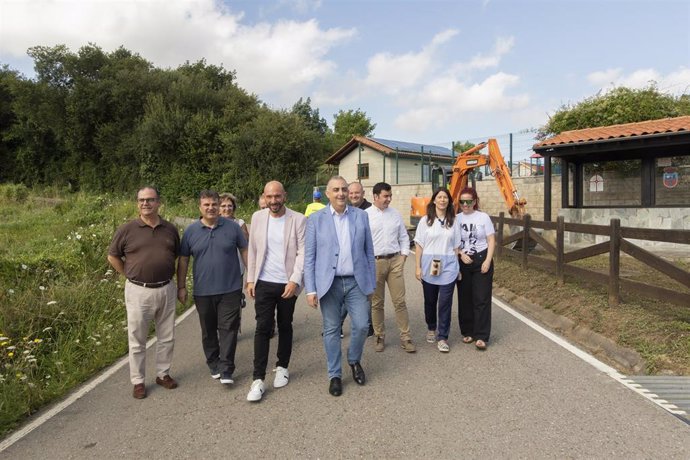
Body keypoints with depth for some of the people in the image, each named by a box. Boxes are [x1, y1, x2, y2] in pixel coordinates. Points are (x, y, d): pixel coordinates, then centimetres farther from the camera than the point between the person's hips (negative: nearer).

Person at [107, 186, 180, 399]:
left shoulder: (170, 229, 3)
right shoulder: (127, 229, -4)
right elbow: (112, 256, 6)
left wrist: (173, 280, 10)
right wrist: (130, 275, 3)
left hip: (166, 289, 3)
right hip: (138, 291, -2)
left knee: (167, 337, 13)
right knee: (137, 340, 8)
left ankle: (163, 373, 31)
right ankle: (138, 381, 22)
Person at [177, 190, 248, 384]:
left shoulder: (233, 227, -2)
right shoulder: (191, 231, 2)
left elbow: (245, 252, 4)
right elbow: (183, 260, 7)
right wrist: (181, 287, 4)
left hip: (230, 289, -2)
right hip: (203, 291, 2)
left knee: (228, 329, -2)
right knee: (208, 331, 14)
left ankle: (226, 370, 6)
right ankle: (213, 364, 31)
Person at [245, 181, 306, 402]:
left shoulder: (298, 220, -7)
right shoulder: (257, 217, 2)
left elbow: (303, 252, -9)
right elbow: (252, 250, 7)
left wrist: (295, 280, -16)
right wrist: (250, 279, 5)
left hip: (288, 284, -1)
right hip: (264, 283, 1)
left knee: (285, 327, 12)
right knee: (263, 328, -1)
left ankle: (282, 367, 32)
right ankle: (258, 379, 5)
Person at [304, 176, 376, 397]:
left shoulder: (361, 216, 4)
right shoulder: (316, 219, -1)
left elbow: (369, 251, 7)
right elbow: (309, 257, -1)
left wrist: (371, 283, 6)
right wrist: (311, 289, -6)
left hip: (356, 281, 1)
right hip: (329, 283, -1)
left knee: (361, 325, 2)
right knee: (331, 330, 8)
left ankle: (354, 361, 32)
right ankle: (334, 375, 25)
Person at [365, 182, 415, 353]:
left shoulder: (396, 214, 9)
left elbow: (404, 238, 13)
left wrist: (403, 257, 3)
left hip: (395, 261, 3)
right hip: (374, 262, -2)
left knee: (400, 301, 3)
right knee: (377, 303, 8)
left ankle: (405, 337, 11)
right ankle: (379, 336, 21)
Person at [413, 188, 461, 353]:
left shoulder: (453, 221, 5)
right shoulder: (425, 220, 0)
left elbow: (456, 247, 9)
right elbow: (419, 245, 0)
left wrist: (456, 266, 7)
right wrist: (418, 267, -4)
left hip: (448, 267, 0)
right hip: (429, 267, 0)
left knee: (445, 302, -2)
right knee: (430, 301, 13)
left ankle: (442, 338, 8)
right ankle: (431, 329, 36)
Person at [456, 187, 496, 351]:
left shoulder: (483, 217, -3)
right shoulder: (457, 219, 3)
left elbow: (491, 241, -2)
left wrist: (488, 261, -11)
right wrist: (461, 254, -10)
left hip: (481, 260, -2)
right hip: (462, 262, 2)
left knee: (481, 299, -3)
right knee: (465, 298, 7)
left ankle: (481, 336, 2)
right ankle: (468, 332, 21)